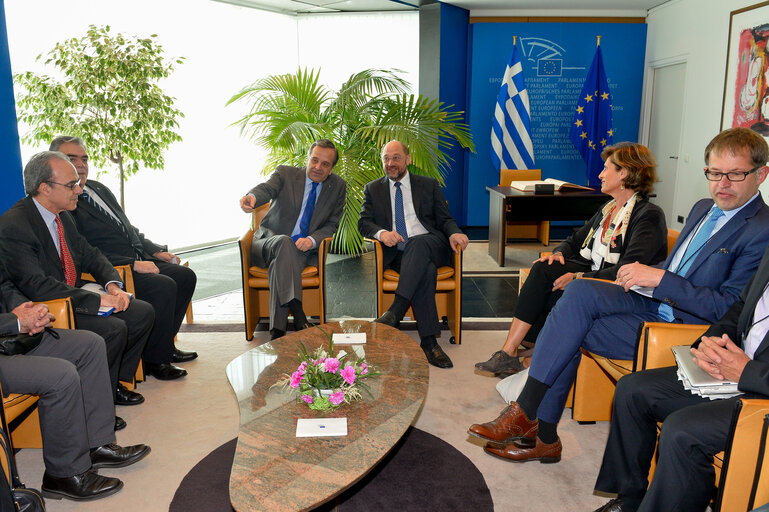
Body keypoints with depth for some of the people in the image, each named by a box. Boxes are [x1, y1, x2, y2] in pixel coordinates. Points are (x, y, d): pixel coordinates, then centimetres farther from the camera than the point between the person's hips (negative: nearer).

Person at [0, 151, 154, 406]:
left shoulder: (62, 215, 7)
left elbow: (89, 254, 16)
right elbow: (36, 285, -28)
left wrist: (113, 285, -5)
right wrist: (98, 299, -29)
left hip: (73, 297, 9)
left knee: (143, 312, -2)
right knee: (114, 328, -27)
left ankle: (114, 383, 10)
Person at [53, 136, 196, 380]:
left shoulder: (98, 188, 17)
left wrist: (156, 251, 10)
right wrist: (133, 264, -23)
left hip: (139, 260, 10)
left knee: (185, 276, 1)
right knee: (164, 286, -26)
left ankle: (163, 345, 12)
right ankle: (154, 360, -10)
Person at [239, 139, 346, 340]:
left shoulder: (338, 186, 8)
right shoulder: (285, 173, 2)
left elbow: (331, 225, 4)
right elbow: (267, 188, -20)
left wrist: (312, 240, -17)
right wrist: (252, 197, -46)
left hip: (303, 250, 0)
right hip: (268, 242, 0)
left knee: (280, 263, -34)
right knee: (284, 242, -36)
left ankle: (277, 328, -39)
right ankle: (297, 312, -45)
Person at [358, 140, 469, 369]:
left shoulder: (429, 185, 18)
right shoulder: (373, 189, 19)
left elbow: (444, 219, 12)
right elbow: (364, 223, 7)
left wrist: (454, 233, -13)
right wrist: (381, 233, -16)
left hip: (430, 246, 1)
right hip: (396, 253, 0)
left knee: (417, 242, -37)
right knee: (426, 270, -34)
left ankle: (396, 310, -42)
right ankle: (429, 341, -36)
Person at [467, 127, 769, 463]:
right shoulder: (703, 209, 16)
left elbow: (727, 307, -18)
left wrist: (659, 278, -21)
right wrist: (644, 274, 3)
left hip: (684, 325, -8)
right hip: (652, 301, 8)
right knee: (580, 291, -17)